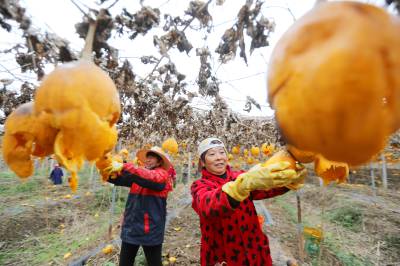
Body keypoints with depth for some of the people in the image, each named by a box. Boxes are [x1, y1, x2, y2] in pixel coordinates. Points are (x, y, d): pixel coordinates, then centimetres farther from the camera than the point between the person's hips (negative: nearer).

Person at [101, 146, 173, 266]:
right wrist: (106, 167, -22)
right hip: (131, 228, 5)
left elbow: (149, 178, -31)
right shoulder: (137, 174, 6)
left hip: (151, 230, -5)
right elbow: (116, 179, -2)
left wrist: (124, 167, -34)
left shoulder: (162, 175, -11)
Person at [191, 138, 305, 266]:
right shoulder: (199, 186, -13)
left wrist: (290, 179, -40)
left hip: (256, 253, 3)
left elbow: (267, 189, -20)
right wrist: (246, 182, -51)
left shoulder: (239, 176, -3)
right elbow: (209, 205, -36)